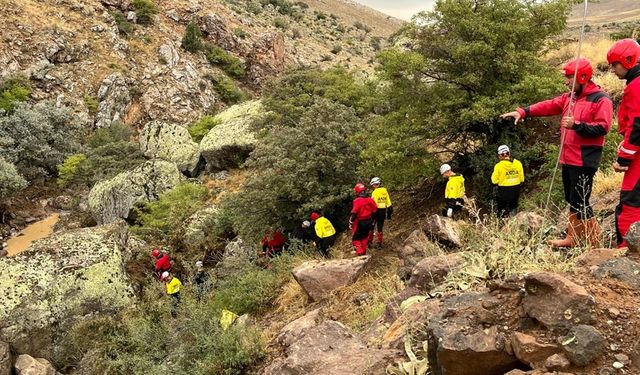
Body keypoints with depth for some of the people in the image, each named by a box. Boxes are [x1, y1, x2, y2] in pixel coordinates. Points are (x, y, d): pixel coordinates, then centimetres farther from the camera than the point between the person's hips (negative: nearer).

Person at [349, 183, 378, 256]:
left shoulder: (357, 201, -20)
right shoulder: (370, 200, 0)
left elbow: (354, 213, -21)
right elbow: (375, 210, 8)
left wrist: (350, 223, -12)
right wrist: (372, 220, 20)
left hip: (359, 222, -6)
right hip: (368, 222, 6)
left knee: (356, 239, 5)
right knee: (364, 237, 24)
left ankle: (360, 253, -6)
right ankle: (364, 252, 33)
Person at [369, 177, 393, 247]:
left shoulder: (375, 192, -14)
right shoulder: (385, 191, 5)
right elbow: (388, 202, 8)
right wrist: (389, 212, 15)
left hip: (376, 210, -5)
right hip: (383, 211, 5)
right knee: (380, 227, 13)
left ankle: (370, 240, 13)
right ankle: (380, 242, 14)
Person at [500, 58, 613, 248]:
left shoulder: (601, 99, -10)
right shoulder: (569, 97, 15)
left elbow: (602, 128, -18)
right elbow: (548, 106, 7)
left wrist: (576, 125, -25)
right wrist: (523, 112, -4)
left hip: (584, 160, -8)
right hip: (568, 159, 8)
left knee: (579, 201, -8)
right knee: (571, 200, 15)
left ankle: (593, 242, 5)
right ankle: (572, 238, 25)